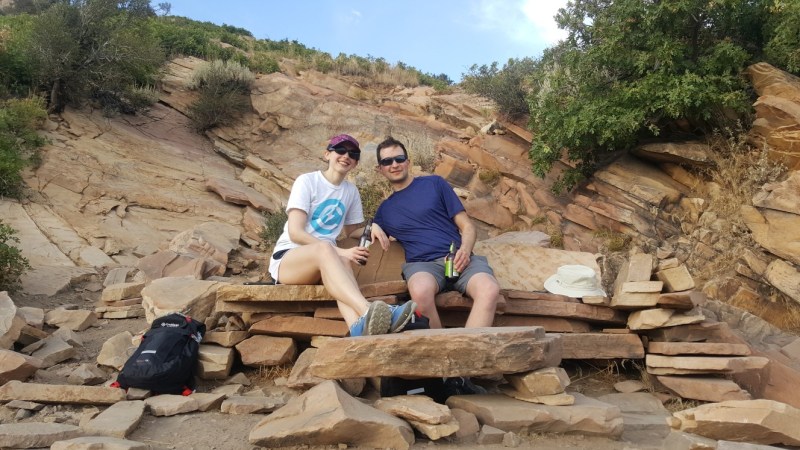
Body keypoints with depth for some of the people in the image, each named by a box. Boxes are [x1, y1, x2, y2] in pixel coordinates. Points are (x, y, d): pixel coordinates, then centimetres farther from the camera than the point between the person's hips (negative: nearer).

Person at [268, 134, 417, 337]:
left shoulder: (351, 191, 11)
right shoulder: (307, 181, -5)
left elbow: (351, 230, 23)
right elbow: (295, 232, -15)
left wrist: (372, 227, -1)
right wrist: (340, 252, -27)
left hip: (323, 263, 4)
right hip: (287, 259, -4)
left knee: (341, 260, -35)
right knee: (325, 248, -39)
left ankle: (360, 326, -63)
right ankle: (367, 312, -61)